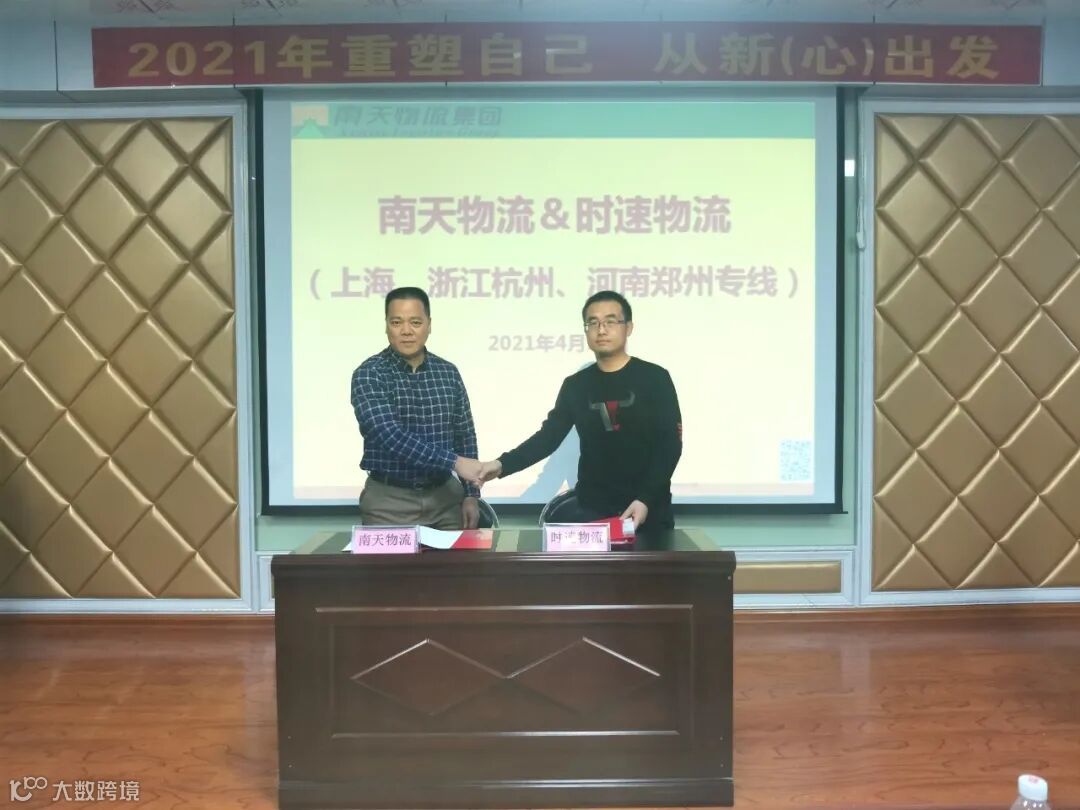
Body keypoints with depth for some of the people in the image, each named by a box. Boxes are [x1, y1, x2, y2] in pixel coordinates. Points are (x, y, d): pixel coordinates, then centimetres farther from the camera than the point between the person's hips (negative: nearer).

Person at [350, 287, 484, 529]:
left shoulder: (448, 372, 3)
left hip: (445, 496, 4)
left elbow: (465, 436, 9)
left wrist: (471, 494, 3)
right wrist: (454, 461, -28)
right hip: (389, 501, -3)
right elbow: (390, 436, -23)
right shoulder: (369, 375, -11)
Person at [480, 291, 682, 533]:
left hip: (648, 510, -2)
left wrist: (646, 499, -19)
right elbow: (549, 436, 4)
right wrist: (503, 464, -12)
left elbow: (669, 445, -7)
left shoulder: (654, 379, -3)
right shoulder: (576, 385, 6)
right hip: (592, 509, 2)